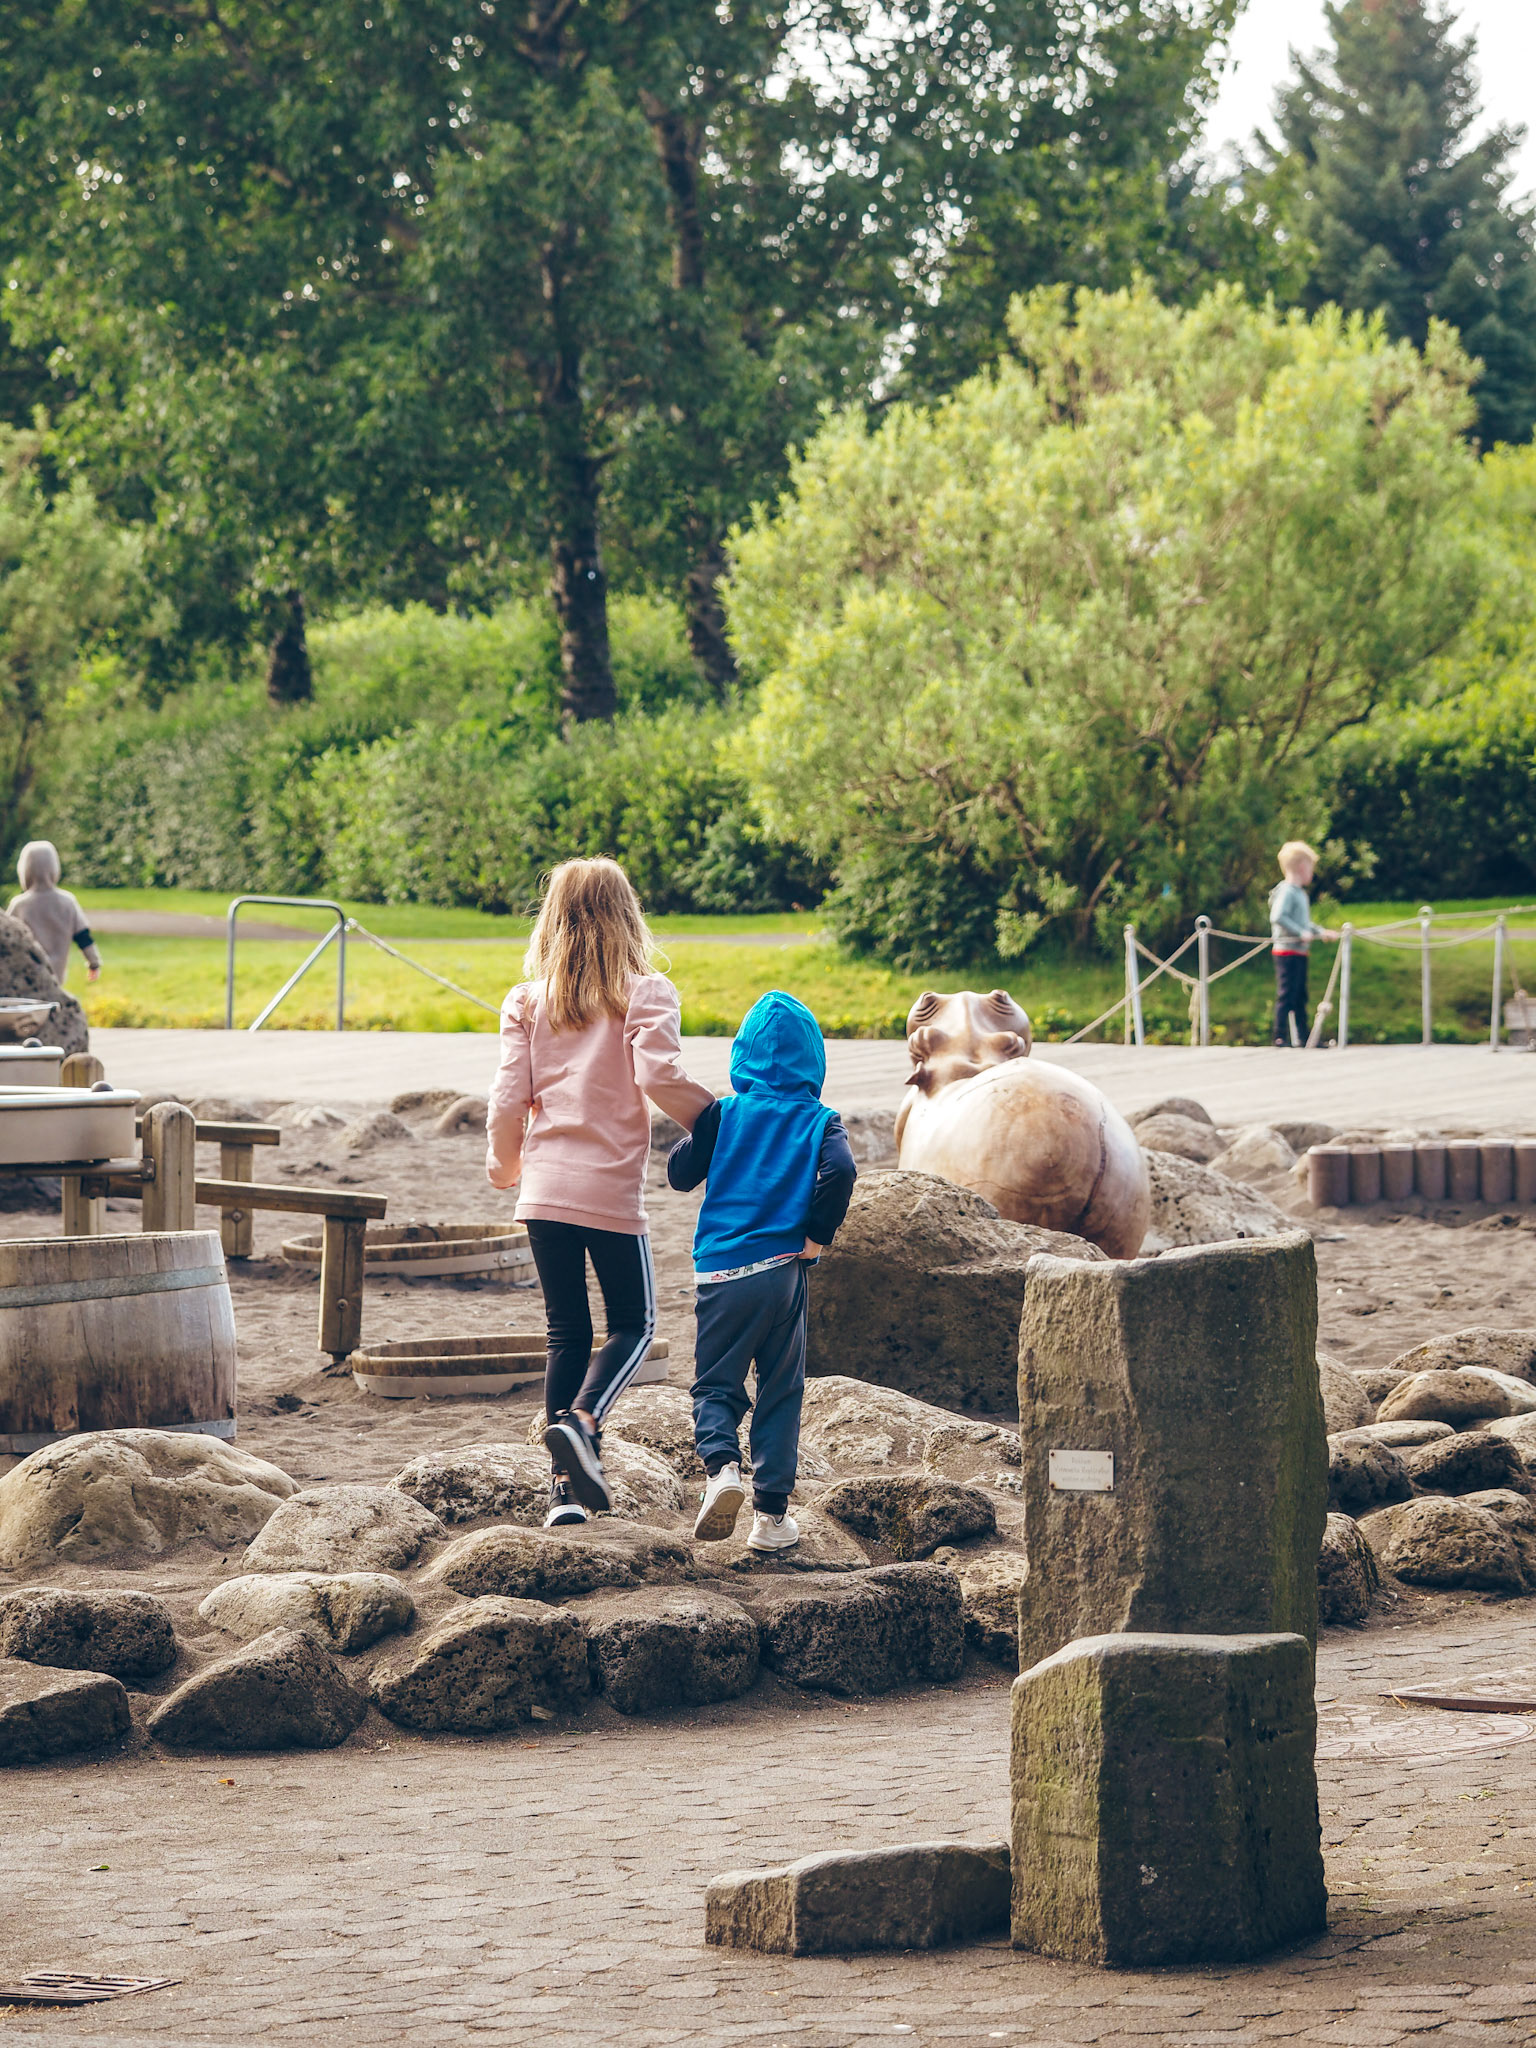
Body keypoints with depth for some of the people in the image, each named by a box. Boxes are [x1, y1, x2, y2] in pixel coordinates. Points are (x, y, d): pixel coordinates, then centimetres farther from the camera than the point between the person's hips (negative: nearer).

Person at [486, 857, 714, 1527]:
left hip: (545, 1189, 3)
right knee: (633, 1323, 11)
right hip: (612, 1189, -3)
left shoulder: (527, 1001, 5)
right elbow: (658, 1075, -17)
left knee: (567, 1332, 10)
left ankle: (567, 1485, 5)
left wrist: (504, 1166, 20)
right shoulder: (644, 994, -3)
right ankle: (581, 1421, -16)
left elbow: (508, 1099, 2)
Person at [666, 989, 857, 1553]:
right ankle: (771, 1513, 8)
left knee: (715, 1383, 10)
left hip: (722, 1270, 0)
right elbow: (840, 1172, -16)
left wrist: (693, 1137, 24)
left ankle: (721, 1464, -20)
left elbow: (681, 1173, 5)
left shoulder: (723, 1114, 3)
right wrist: (818, 1234, -4)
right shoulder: (819, 1121, 1)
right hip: (784, 1269, 0)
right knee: (781, 1390, 11)